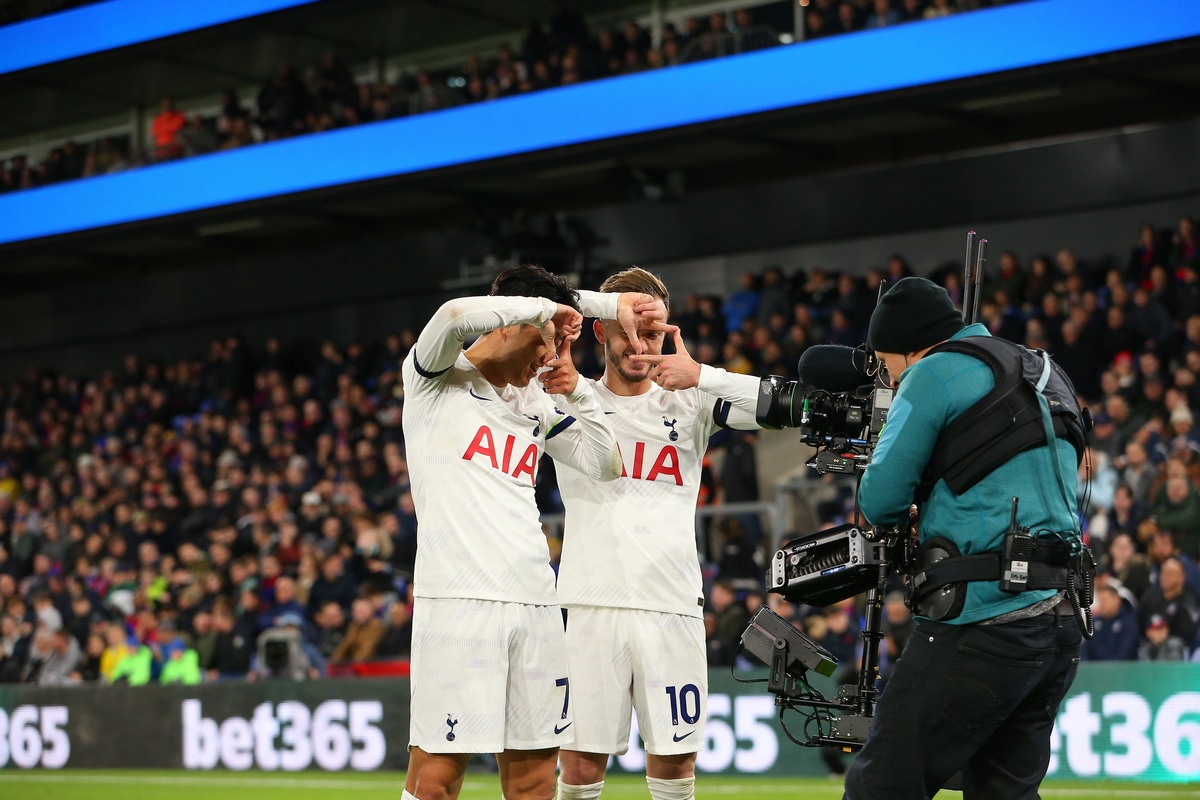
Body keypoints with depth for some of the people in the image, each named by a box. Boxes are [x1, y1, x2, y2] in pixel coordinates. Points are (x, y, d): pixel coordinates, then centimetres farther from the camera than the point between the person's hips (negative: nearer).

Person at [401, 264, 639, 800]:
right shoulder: (437, 379, 4)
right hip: (457, 600, -6)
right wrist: (545, 308, -7)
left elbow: (605, 465, 20)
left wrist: (577, 391, 9)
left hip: (535, 601, 6)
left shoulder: (537, 403, 22)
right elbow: (453, 316, -18)